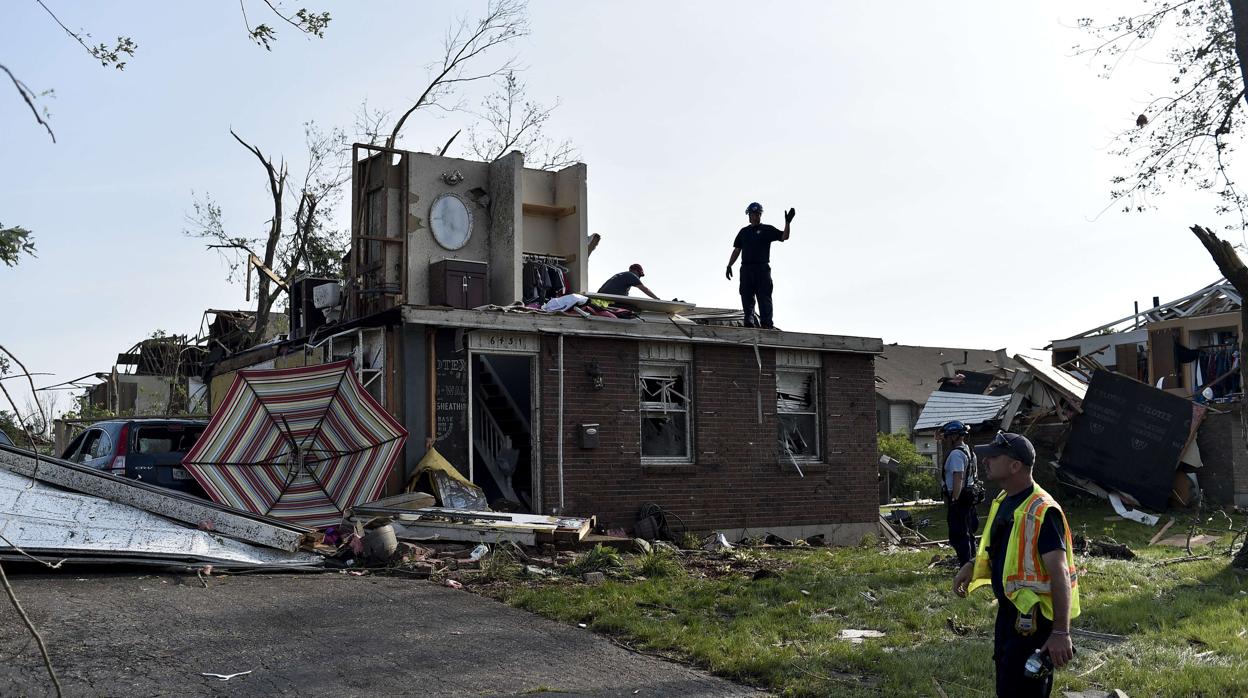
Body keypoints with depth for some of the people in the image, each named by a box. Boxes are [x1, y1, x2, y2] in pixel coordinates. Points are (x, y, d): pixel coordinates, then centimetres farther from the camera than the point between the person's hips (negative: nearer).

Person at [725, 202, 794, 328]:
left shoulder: (767, 230, 9)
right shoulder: (744, 231, 20)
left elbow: (783, 237, -3)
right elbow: (737, 250, 20)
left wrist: (787, 223, -16)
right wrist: (729, 265, 12)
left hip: (762, 268, -3)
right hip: (746, 269, 3)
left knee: (764, 298, -7)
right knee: (747, 297, 0)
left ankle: (766, 323, -9)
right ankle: (749, 321, 2)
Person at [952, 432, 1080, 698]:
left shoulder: (1042, 511, -23)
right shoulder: (1003, 501, 7)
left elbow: (1059, 574, -27)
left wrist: (1060, 632, -31)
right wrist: (972, 566, 6)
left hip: (1034, 618, -9)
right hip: (1009, 609, 9)